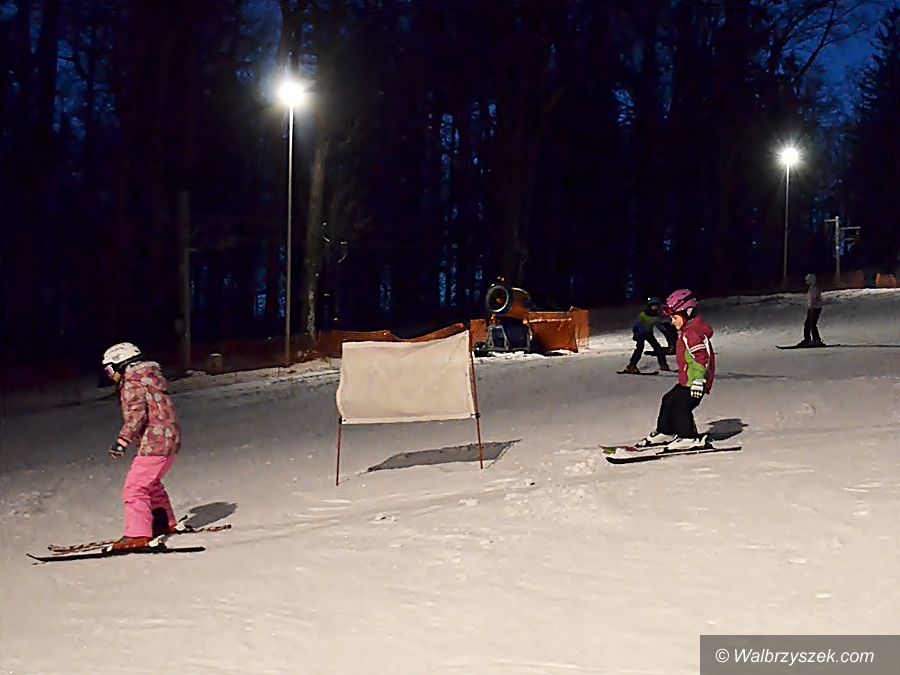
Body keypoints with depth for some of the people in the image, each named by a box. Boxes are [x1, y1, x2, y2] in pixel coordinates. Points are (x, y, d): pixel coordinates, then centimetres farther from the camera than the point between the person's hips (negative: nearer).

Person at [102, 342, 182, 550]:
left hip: (154, 443, -10)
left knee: (135, 488, -10)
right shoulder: (149, 377, 19)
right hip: (170, 440, 10)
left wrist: (122, 440, -27)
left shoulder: (132, 383, -11)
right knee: (150, 484, 27)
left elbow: (136, 414, -23)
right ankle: (166, 523, 37)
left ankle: (137, 535, -14)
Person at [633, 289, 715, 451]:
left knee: (680, 406, -15)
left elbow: (702, 358, -26)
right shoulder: (687, 332, 16)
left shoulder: (692, 334, -19)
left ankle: (690, 438, -6)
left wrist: (698, 381, -29)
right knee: (668, 400, 16)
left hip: (694, 382, -11)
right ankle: (664, 433, 28)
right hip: (686, 381, 11)